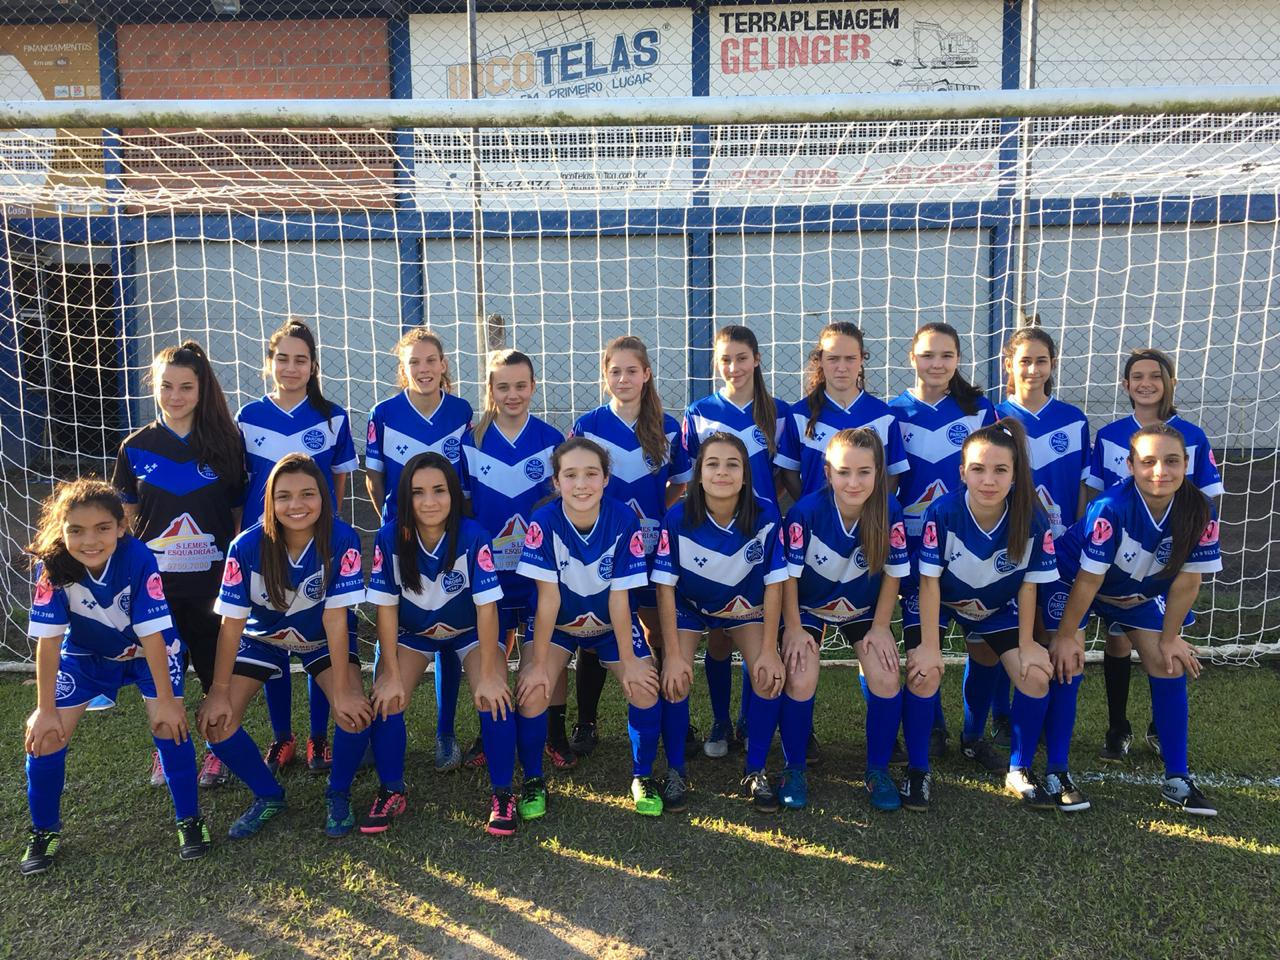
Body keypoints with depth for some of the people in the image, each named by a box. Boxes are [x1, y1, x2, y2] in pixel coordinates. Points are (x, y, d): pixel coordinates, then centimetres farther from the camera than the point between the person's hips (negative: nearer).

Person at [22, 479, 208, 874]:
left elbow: (152, 634, -30)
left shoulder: (139, 559, -34)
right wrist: (45, 709, -17)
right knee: (45, 734, -7)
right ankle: (44, 831, 17)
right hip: (86, 653, 3)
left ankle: (189, 819, 1)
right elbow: (48, 641, -22)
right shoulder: (51, 566, -28)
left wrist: (165, 700, -24)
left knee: (169, 723, -18)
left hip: (148, 650, -2)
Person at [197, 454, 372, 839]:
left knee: (356, 712, -24)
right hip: (263, 635, 2)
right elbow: (231, 622, -19)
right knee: (215, 719, -11)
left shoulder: (342, 540, -30)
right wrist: (219, 691, -15)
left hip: (323, 637, -2)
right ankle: (268, 795, 15)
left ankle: (338, 795, 7)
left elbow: (335, 617, -27)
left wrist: (342, 691, -27)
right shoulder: (247, 546, -27)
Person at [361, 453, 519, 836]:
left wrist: (488, 675, -25)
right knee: (385, 701, -17)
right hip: (412, 632, 2)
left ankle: (502, 794, -1)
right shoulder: (390, 538, -25)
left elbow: (486, 607, -25)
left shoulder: (473, 536, -30)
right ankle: (391, 793, 7)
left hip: (469, 630, -2)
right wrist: (392, 675, -16)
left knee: (494, 699, -22)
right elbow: (386, 608, -16)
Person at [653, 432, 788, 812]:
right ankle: (675, 770, 4)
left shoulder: (765, 517, -25)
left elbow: (774, 585, -16)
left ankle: (755, 771, 5)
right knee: (675, 678, -20)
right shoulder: (678, 518, -26)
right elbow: (665, 587, -19)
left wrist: (769, 650, -17)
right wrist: (673, 653, -21)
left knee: (771, 677, -18)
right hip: (689, 606, -1)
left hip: (746, 607, 1)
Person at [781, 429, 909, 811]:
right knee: (800, 681, -19)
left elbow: (892, 573, -8)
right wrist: (793, 629, -12)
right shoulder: (807, 511, -28)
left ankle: (877, 771, 9)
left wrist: (880, 627, -6)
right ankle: (794, 769, 5)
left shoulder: (890, 512, -22)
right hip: (807, 607, -2)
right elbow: (789, 574, -16)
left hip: (864, 609, 2)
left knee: (886, 680, -15)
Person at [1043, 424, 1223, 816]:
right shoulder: (1111, 508, -36)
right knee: (1067, 665, -14)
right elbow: (1088, 579, -27)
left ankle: (1177, 780, 12)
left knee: (1170, 667, 0)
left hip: (1139, 592, 5)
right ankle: (1057, 772, -1)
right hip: (1071, 579, -5)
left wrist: (1170, 639, -4)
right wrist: (1065, 636, -18)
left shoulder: (1200, 512, -23)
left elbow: (1186, 581, -11)